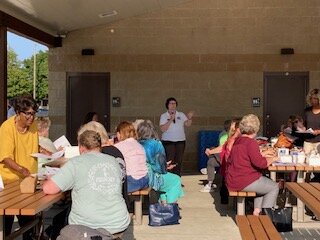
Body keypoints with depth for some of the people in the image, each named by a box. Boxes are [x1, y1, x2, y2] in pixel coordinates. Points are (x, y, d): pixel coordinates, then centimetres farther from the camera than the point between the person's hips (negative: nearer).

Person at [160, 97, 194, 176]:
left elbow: (187, 124, -5)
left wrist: (189, 118, -25)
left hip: (180, 141, 3)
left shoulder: (181, 115, 8)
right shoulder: (164, 116, 1)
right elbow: (163, 129, -12)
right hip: (168, 141, -3)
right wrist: (171, 120, -18)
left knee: (178, 162, 6)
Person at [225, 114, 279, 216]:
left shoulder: (236, 141, 11)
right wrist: (272, 159, -5)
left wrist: (263, 154, 26)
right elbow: (260, 163, -22)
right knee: (274, 187, 9)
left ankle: (257, 211, 20)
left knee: (263, 182, 30)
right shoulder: (251, 142, -16)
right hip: (244, 182, -9)